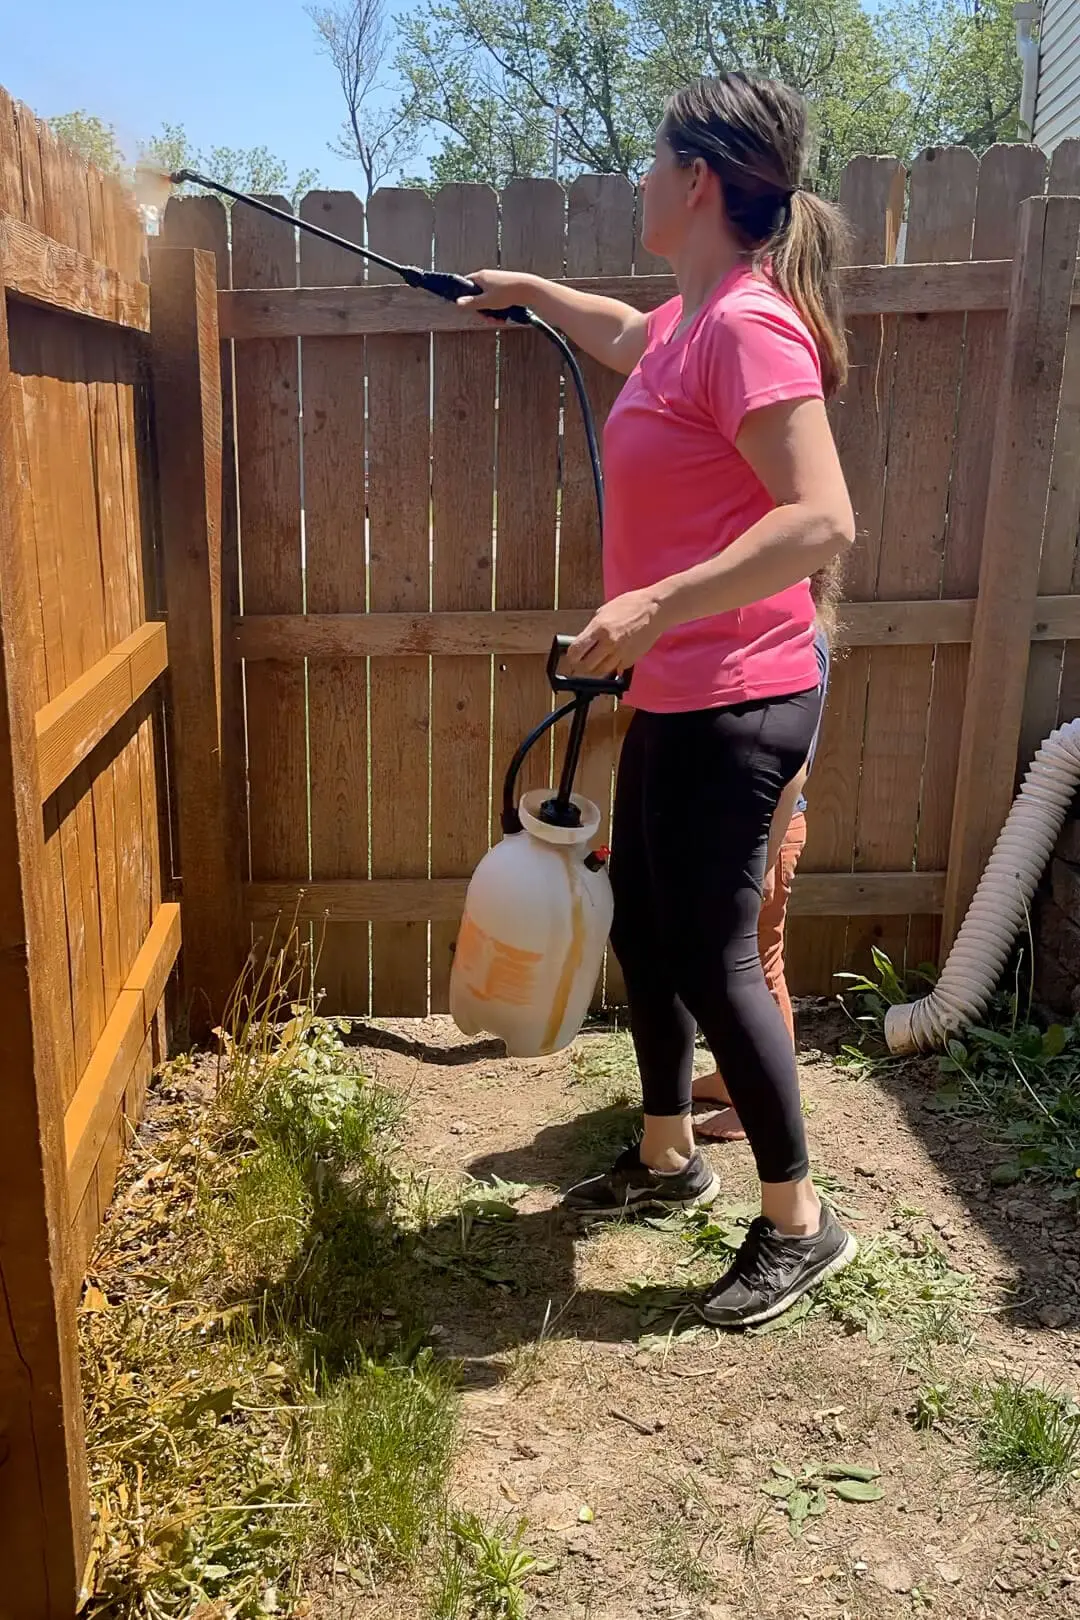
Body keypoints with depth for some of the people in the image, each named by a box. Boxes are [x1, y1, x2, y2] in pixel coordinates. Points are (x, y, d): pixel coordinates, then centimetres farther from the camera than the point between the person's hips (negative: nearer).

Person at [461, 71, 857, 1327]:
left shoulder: (746, 324, -18)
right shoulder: (693, 319, 11)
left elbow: (823, 519, -28)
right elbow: (624, 337, 37)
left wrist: (653, 605, -30)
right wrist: (530, 291, 46)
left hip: (733, 704, -10)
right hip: (678, 697, 10)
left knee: (710, 956, -1)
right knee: (643, 928, 18)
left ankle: (797, 1220, 18)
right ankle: (666, 1157, 37)